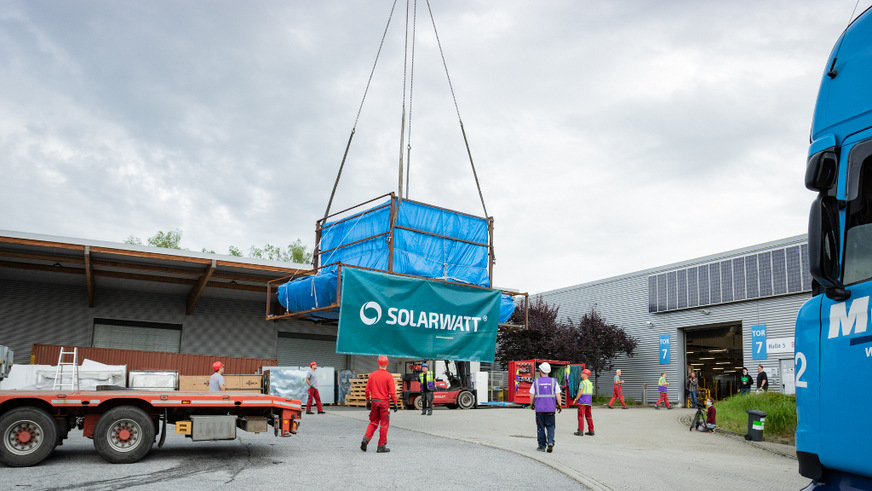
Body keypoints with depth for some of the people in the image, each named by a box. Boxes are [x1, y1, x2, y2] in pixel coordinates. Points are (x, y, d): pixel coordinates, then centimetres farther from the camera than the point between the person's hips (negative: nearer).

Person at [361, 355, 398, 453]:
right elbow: (392, 392, -12)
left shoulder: (372, 375, 3)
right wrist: (395, 403, -5)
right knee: (384, 424, 5)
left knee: (373, 422, 17)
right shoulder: (389, 376, -9)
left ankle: (366, 439, -2)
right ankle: (381, 446, 8)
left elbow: (367, 390, 7)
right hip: (384, 402, -4)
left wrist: (368, 401, 17)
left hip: (374, 402, 4)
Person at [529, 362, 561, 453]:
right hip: (550, 408, 0)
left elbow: (532, 396, 1)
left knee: (541, 427, 9)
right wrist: (559, 405, 10)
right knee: (550, 427, 9)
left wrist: (532, 404, 17)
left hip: (539, 408, 0)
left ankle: (542, 446, 13)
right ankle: (550, 442, -11)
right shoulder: (554, 382, 0)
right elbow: (558, 395, -1)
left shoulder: (536, 382, -1)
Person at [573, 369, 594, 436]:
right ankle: (591, 431, 12)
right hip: (589, 402, 8)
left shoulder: (583, 382, -12)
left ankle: (580, 431, -5)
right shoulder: (590, 383, 14)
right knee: (589, 416, 11)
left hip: (582, 402, -8)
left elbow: (580, 392, -18)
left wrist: (575, 399, -13)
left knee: (581, 416, -4)